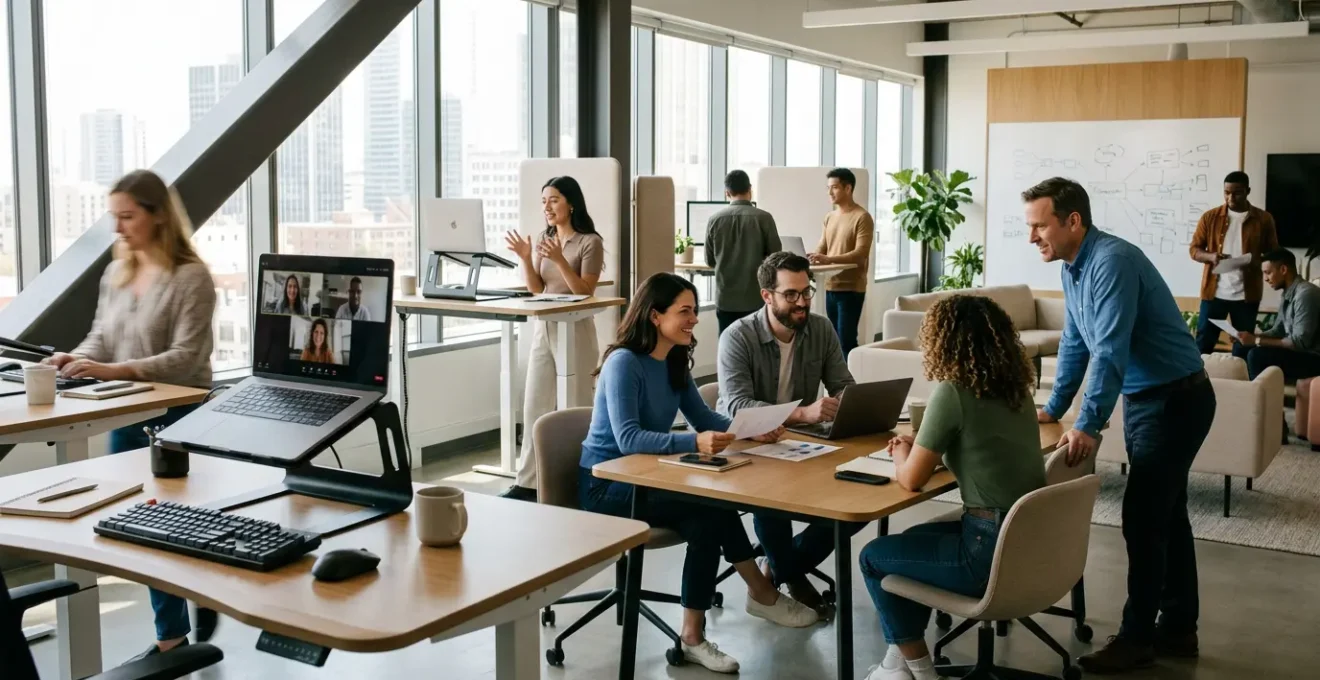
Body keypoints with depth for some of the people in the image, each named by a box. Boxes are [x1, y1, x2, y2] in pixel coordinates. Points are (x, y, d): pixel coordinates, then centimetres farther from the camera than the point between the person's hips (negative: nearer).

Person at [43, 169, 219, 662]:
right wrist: (77, 358, -10)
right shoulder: (115, 274, 8)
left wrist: (115, 370, -28)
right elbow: (100, 337, 12)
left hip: (176, 417, -7)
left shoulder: (190, 277, -14)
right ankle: (171, 633, 21)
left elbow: (185, 358, -20)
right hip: (127, 415, 7)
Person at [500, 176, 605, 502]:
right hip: (543, 328, 6)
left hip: (575, 330, -6)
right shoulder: (543, 239, 10)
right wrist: (526, 258, -9)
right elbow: (536, 289, 7)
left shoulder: (590, 242, -7)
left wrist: (560, 260, -24)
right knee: (534, 406, 5)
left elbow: (585, 291, -13)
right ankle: (528, 481, 10)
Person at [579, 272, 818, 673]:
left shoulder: (675, 362, 6)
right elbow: (628, 439, -28)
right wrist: (693, 443, -40)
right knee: (712, 508, -25)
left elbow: (704, 419, 10)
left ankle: (694, 635, -11)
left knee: (709, 516, -20)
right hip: (606, 485, -8)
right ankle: (763, 595, -8)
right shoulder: (624, 362, -19)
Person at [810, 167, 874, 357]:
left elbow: (861, 253, -17)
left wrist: (829, 259, -29)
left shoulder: (862, 217, -9)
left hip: (851, 288, -7)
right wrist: (808, 256, -6)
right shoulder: (830, 217, 15)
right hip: (830, 287, 7)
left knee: (846, 340, -9)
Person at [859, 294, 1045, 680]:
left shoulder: (952, 392, -16)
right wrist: (919, 446, 18)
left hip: (993, 552, -8)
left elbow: (911, 479, -10)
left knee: (874, 557, 13)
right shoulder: (1016, 388, 8)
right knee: (915, 540, 29)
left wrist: (902, 456, 11)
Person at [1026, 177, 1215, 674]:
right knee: (1164, 515, 14)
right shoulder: (1073, 267, 6)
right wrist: (1053, 409, 18)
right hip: (1145, 399, 9)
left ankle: (1137, 637, 5)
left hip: (1175, 401, -9)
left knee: (1143, 519, -6)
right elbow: (1075, 343, 16)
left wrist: (1088, 426, -31)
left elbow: (1111, 351, -30)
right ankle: (1178, 628, 25)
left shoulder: (1112, 261, -24)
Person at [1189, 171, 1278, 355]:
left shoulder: (1263, 219, 1)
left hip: (1247, 294, 0)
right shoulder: (1210, 217, 2)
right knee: (1203, 342, 2)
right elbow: (1194, 249, 6)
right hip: (1214, 291, 0)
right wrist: (1211, 256, -17)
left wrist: (1256, 262, -17)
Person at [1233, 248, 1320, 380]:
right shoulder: (1288, 294, 9)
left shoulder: (1305, 294, -21)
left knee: (1256, 355, -26)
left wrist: (1257, 341, -21)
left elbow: (1300, 342, -25)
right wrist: (1251, 337, -2)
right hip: (1297, 351, 10)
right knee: (1241, 347, 7)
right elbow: (1277, 331, 15)